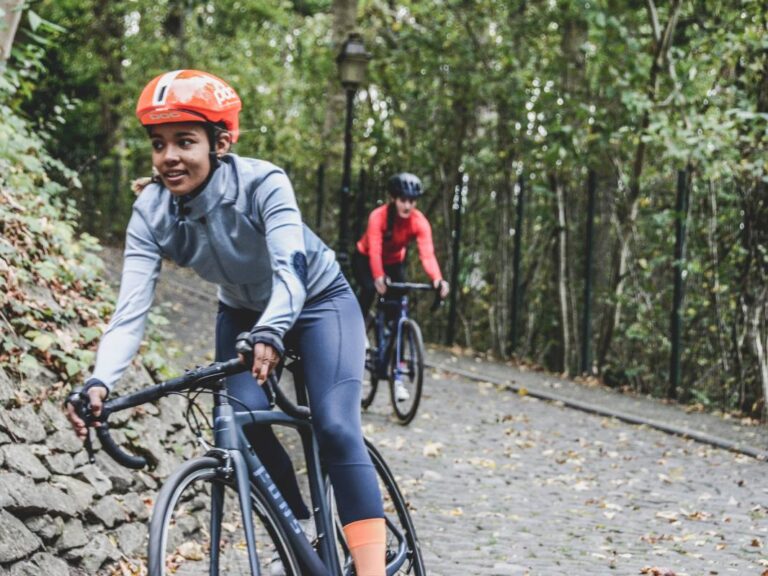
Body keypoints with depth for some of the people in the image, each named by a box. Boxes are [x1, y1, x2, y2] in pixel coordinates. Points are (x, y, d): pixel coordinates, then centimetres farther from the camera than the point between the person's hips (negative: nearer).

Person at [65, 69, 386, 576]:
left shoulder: (262, 184, -32)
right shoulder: (152, 212, -22)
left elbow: (291, 268, -44)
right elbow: (131, 308, -30)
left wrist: (271, 333, -65)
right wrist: (101, 383, -47)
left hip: (317, 300, -4)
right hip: (244, 312, 4)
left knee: (335, 427, -22)